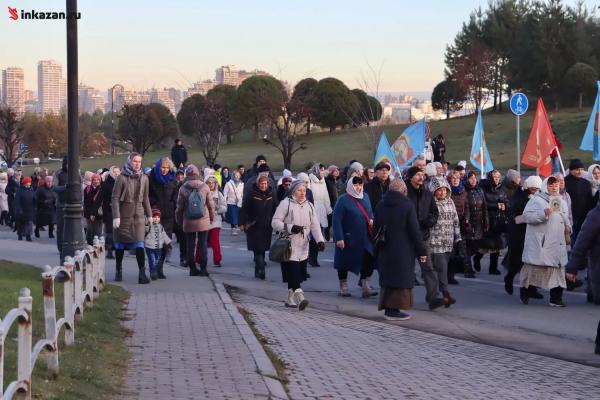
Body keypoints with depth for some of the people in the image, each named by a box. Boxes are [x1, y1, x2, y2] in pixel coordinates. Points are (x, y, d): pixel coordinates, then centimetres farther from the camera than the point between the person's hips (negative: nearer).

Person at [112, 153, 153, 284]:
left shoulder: (144, 178, 6)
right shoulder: (122, 178, -6)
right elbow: (115, 197, -7)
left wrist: (149, 215, 12)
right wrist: (116, 216, -14)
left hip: (138, 215, 2)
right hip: (123, 215, -2)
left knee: (139, 244, -9)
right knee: (120, 244, 9)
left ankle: (142, 273, -12)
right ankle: (119, 270, 24)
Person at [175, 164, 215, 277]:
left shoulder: (183, 188, -5)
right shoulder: (205, 187, -5)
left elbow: (179, 207, 0)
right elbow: (211, 205, 1)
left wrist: (179, 220, 12)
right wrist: (212, 218, 14)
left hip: (188, 222, 0)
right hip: (203, 221, 0)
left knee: (190, 245, 7)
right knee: (203, 245, 5)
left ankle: (192, 269, 9)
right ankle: (203, 269, 5)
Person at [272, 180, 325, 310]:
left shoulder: (309, 206, 12)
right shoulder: (286, 204, -5)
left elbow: (315, 225, 5)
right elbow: (275, 222, -8)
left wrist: (320, 240, -10)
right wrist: (290, 228, -20)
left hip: (303, 247, 6)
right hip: (289, 246, -6)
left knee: (297, 274, 9)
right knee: (293, 272, -15)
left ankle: (290, 299, 20)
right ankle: (300, 297, -24)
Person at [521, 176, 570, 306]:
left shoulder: (561, 201, 18)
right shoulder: (537, 200, -4)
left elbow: (565, 218, 30)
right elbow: (526, 216, -14)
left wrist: (567, 227, 10)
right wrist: (543, 213, -23)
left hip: (557, 243, 6)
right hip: (539, 242, -6)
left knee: (557, 268, 2)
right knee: (533, 267, 1)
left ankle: (556, 298, 8)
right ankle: (524, 292, 21)